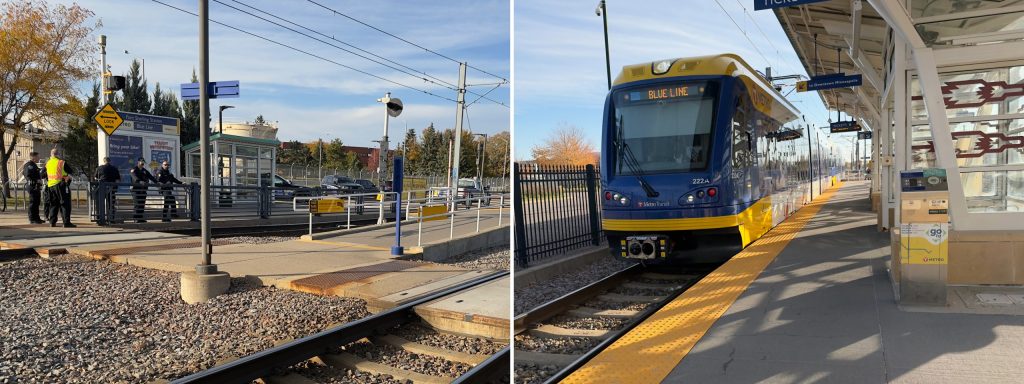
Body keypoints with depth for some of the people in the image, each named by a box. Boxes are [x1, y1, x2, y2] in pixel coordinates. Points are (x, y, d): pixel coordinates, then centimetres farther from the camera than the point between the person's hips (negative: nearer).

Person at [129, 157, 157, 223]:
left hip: (143, 189, 6)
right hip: (136, 189, -6)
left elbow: (150, 177, 12)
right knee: (137, 204, -10)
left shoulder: (144, 171, 19)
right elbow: (135, 177, -22)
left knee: (142, 204, 3)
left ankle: (141, 218, 6)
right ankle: (136, 218, -7)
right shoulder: (134, 170, -3)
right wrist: (140, 181, -40)